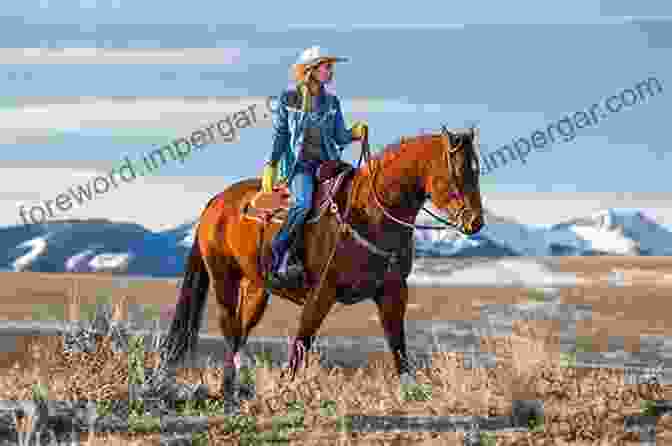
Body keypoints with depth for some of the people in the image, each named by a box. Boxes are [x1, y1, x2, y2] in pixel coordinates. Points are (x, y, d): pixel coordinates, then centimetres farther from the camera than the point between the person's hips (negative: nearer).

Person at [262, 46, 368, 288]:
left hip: (327, 162, 4)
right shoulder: (288, 99, 4)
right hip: (298, 164, -4)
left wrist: (355, 133, -7)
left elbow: (340, 137, 13)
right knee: (304, 201, -32)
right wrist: (271, 166, -4)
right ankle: (278, 261, -31)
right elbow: (280, 136, 5)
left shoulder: (332, 102, 13)